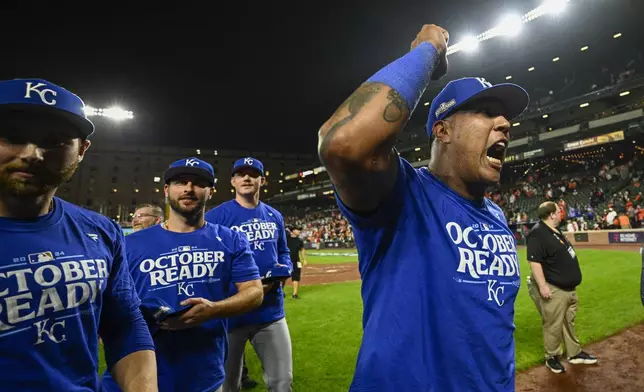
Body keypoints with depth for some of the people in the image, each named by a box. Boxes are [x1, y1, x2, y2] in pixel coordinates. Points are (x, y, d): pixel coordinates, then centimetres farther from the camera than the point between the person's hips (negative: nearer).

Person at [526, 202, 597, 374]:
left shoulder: (555, 231, 11)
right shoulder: (538, 233, -23)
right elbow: (534, 261, -28)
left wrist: (570, 280, 24)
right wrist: (542, 286, -29)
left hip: (568, 287, 10)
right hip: (553, 289, -10)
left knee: (569, 322, 22)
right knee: (553, 326, 3)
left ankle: (575, 353, 36)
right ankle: (552, 358, 19)